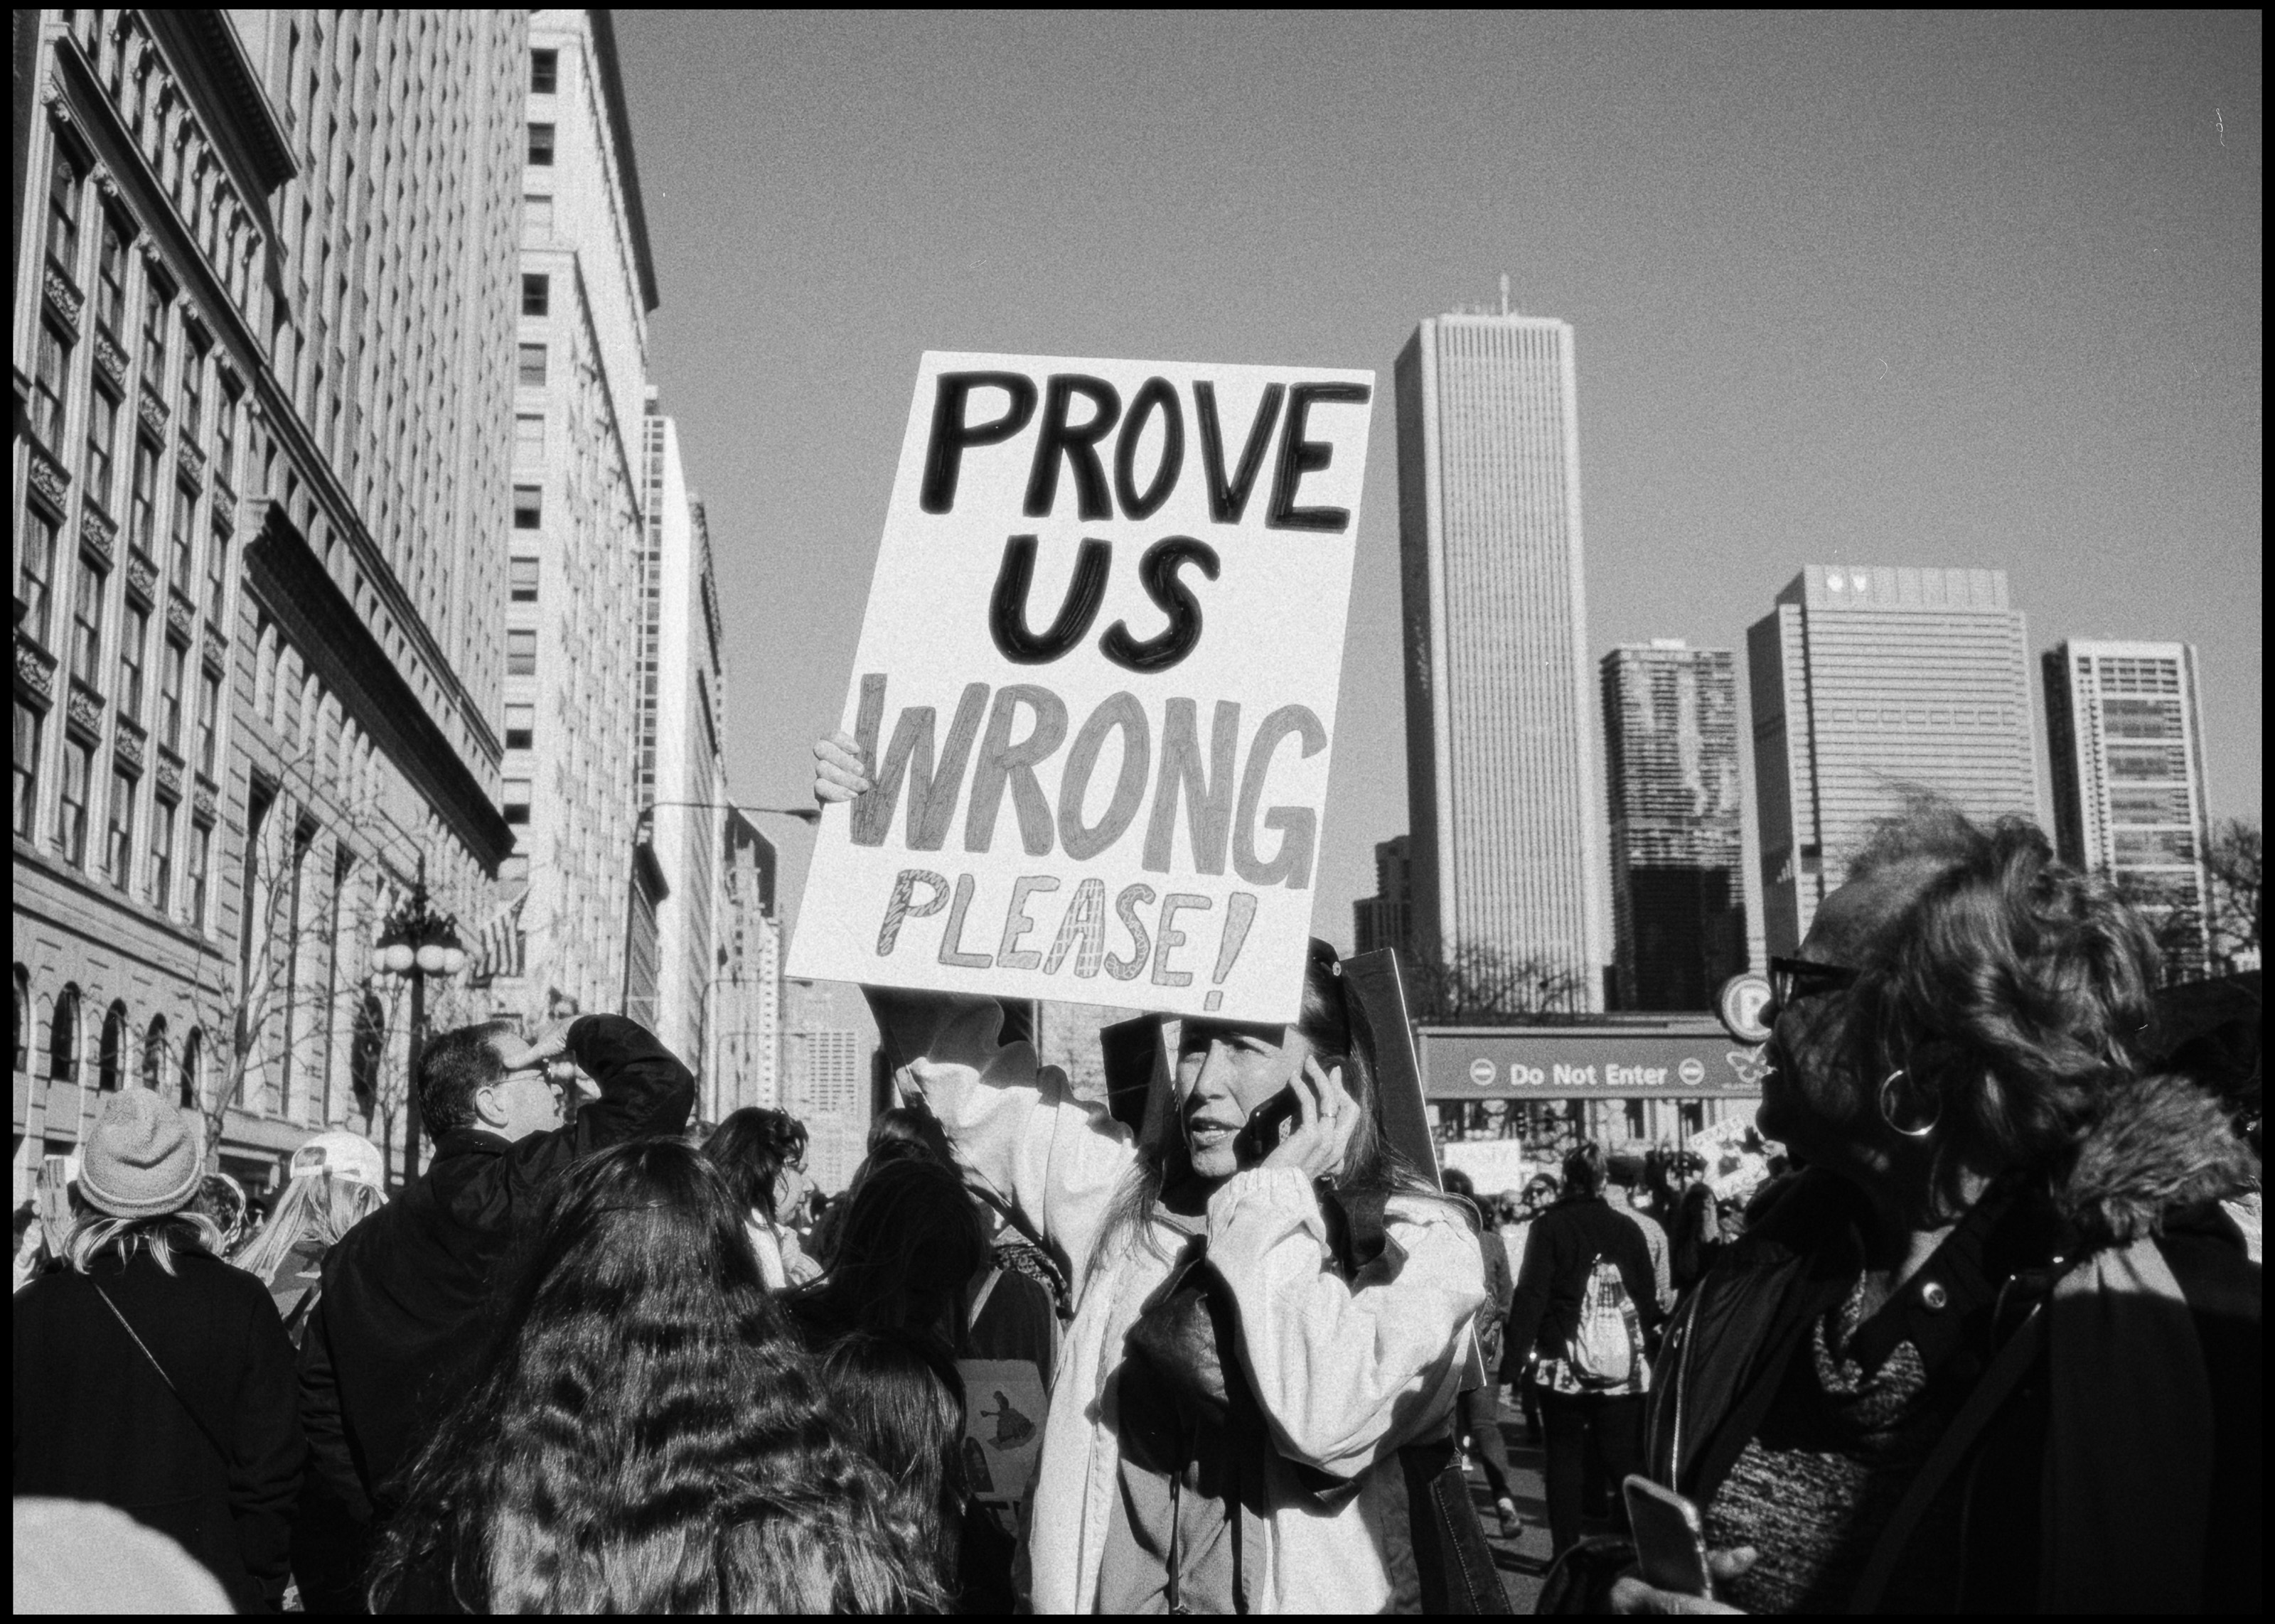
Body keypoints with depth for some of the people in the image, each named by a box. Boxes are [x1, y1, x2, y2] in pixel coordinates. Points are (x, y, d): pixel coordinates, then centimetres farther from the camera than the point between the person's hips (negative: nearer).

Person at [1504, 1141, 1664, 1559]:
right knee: (1625, 1461, 7)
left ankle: (1566, 1553, 8)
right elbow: (1649, 1297, 8)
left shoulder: (1549, 1227, -5)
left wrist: (1519, 1350, -10)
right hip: (1625, 1368, 2)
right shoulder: (1627, 1229, 4)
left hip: (1563, 1366, -2)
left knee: (1565, 1458, 7)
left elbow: (1531, 1293, -11)